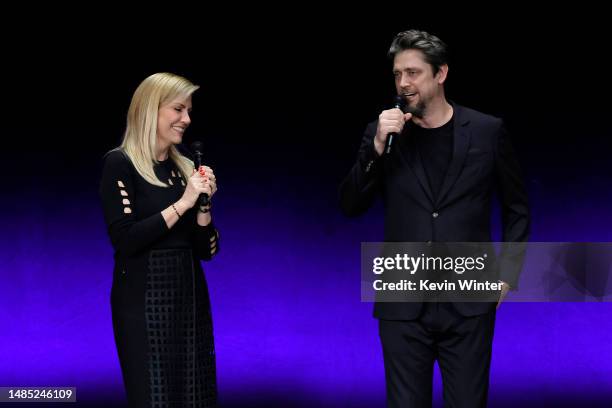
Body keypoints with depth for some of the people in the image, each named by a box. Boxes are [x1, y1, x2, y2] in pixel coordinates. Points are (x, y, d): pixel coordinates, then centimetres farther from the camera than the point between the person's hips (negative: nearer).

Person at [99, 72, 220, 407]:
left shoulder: (185, 168, 10)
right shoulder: (120, 163, -7)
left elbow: (206, 250, 10)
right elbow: (124, 240, -17)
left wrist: (204, 205, -6)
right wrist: (182, 203, -15)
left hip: (190, 295, 6)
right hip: (143, 298, -6)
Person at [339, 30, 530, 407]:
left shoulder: (487, 131, 0)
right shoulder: (382, 132, 3)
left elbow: (517, 208, 9)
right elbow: (351, 206, -1)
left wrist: (507, 274, 1)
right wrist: (378, 146, -13)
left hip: (468, 302, -1)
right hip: (403, 303, 1)